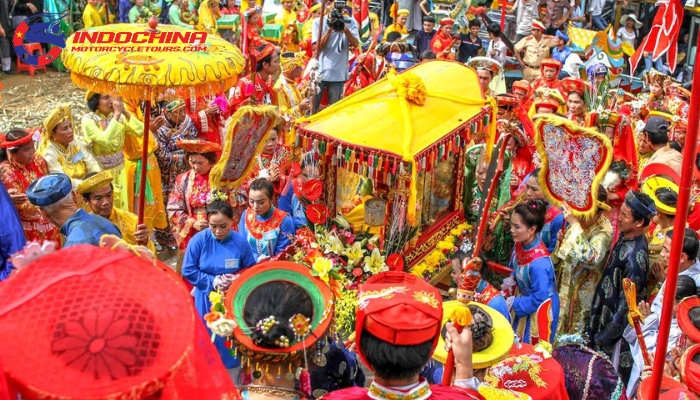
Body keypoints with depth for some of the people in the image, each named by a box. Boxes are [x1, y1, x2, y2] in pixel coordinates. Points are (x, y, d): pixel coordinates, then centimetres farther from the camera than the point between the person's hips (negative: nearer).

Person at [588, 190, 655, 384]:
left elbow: (627, 302, -22)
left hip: (617, 326, -8)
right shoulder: (626, 238, 0)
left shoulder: (635, 255, -26)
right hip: (605, 315, 8)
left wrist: (605, 337, -15)